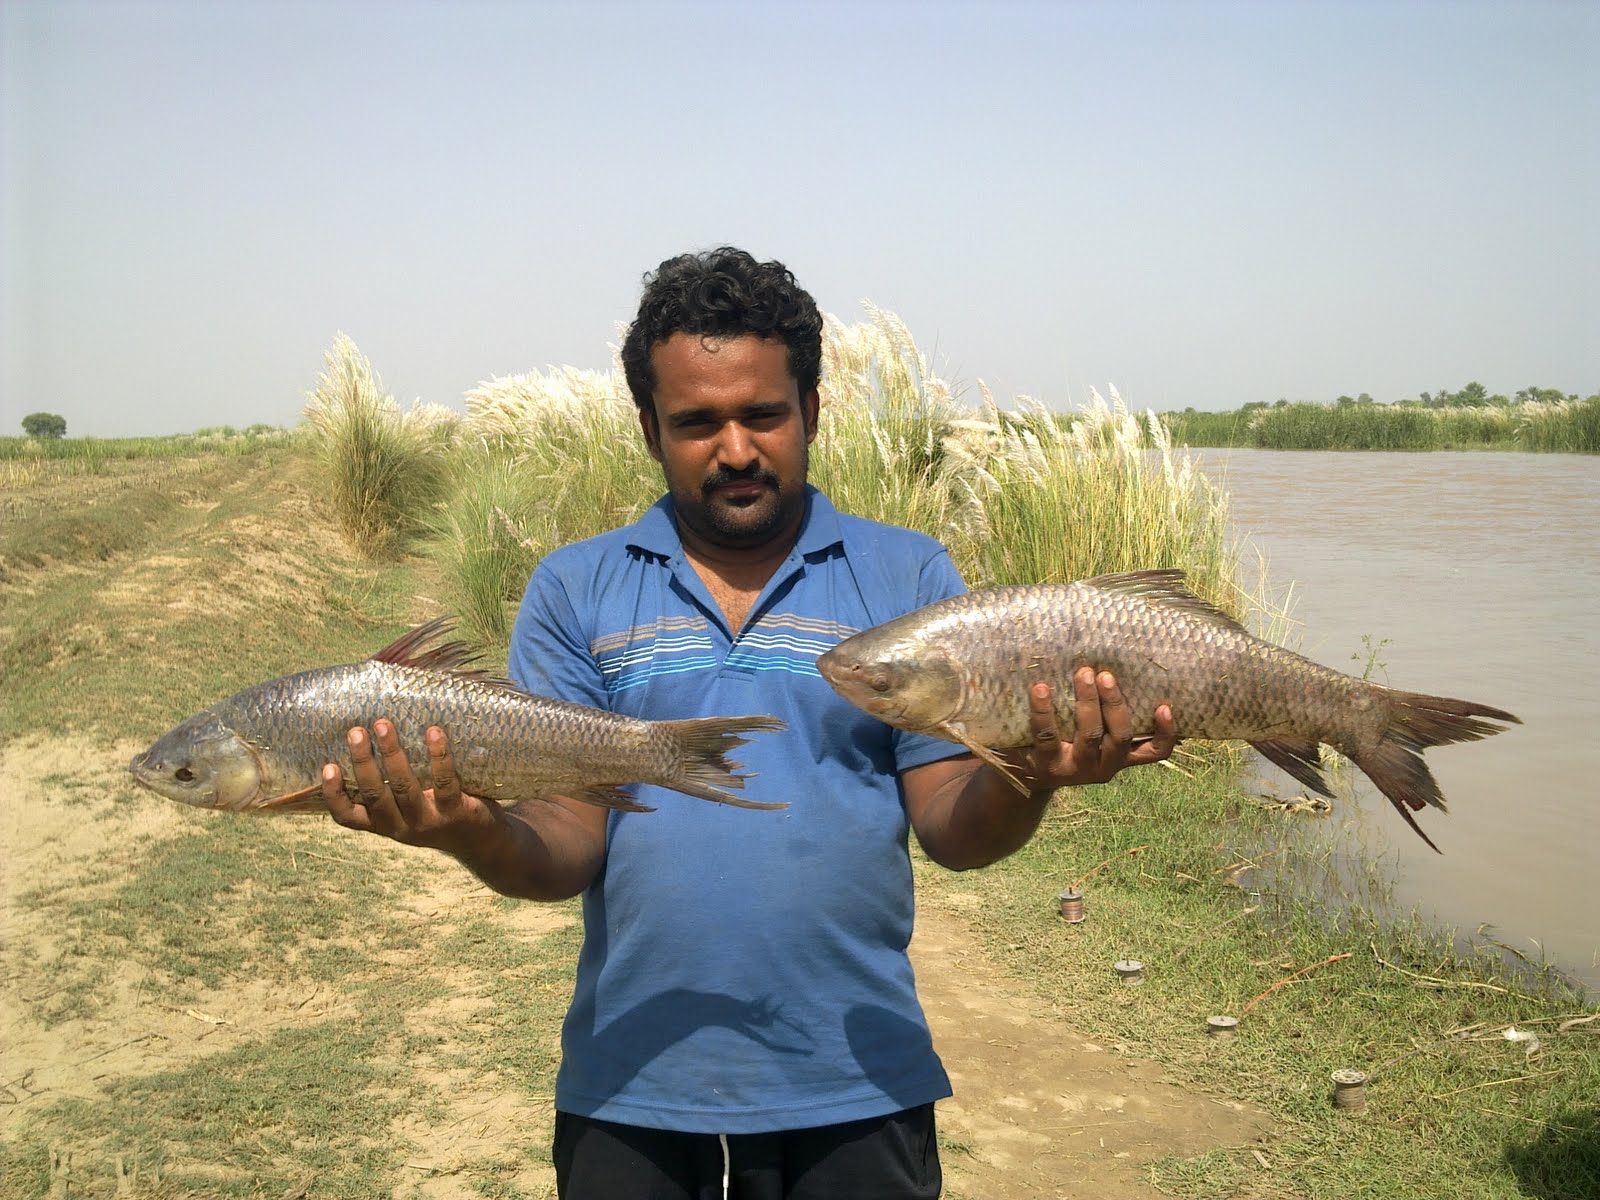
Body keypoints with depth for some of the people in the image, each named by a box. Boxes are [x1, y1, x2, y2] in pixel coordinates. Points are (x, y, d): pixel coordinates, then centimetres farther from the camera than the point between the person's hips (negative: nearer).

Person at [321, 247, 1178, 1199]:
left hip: (856, 1091, 0)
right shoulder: (574, 592, 2)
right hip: (630, 1094, 1)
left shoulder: (912, 577, 1)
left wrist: (1027, 780, -24)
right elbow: (565, 847, -3)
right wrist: (475, 835, -24)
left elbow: (951, 827, -2)